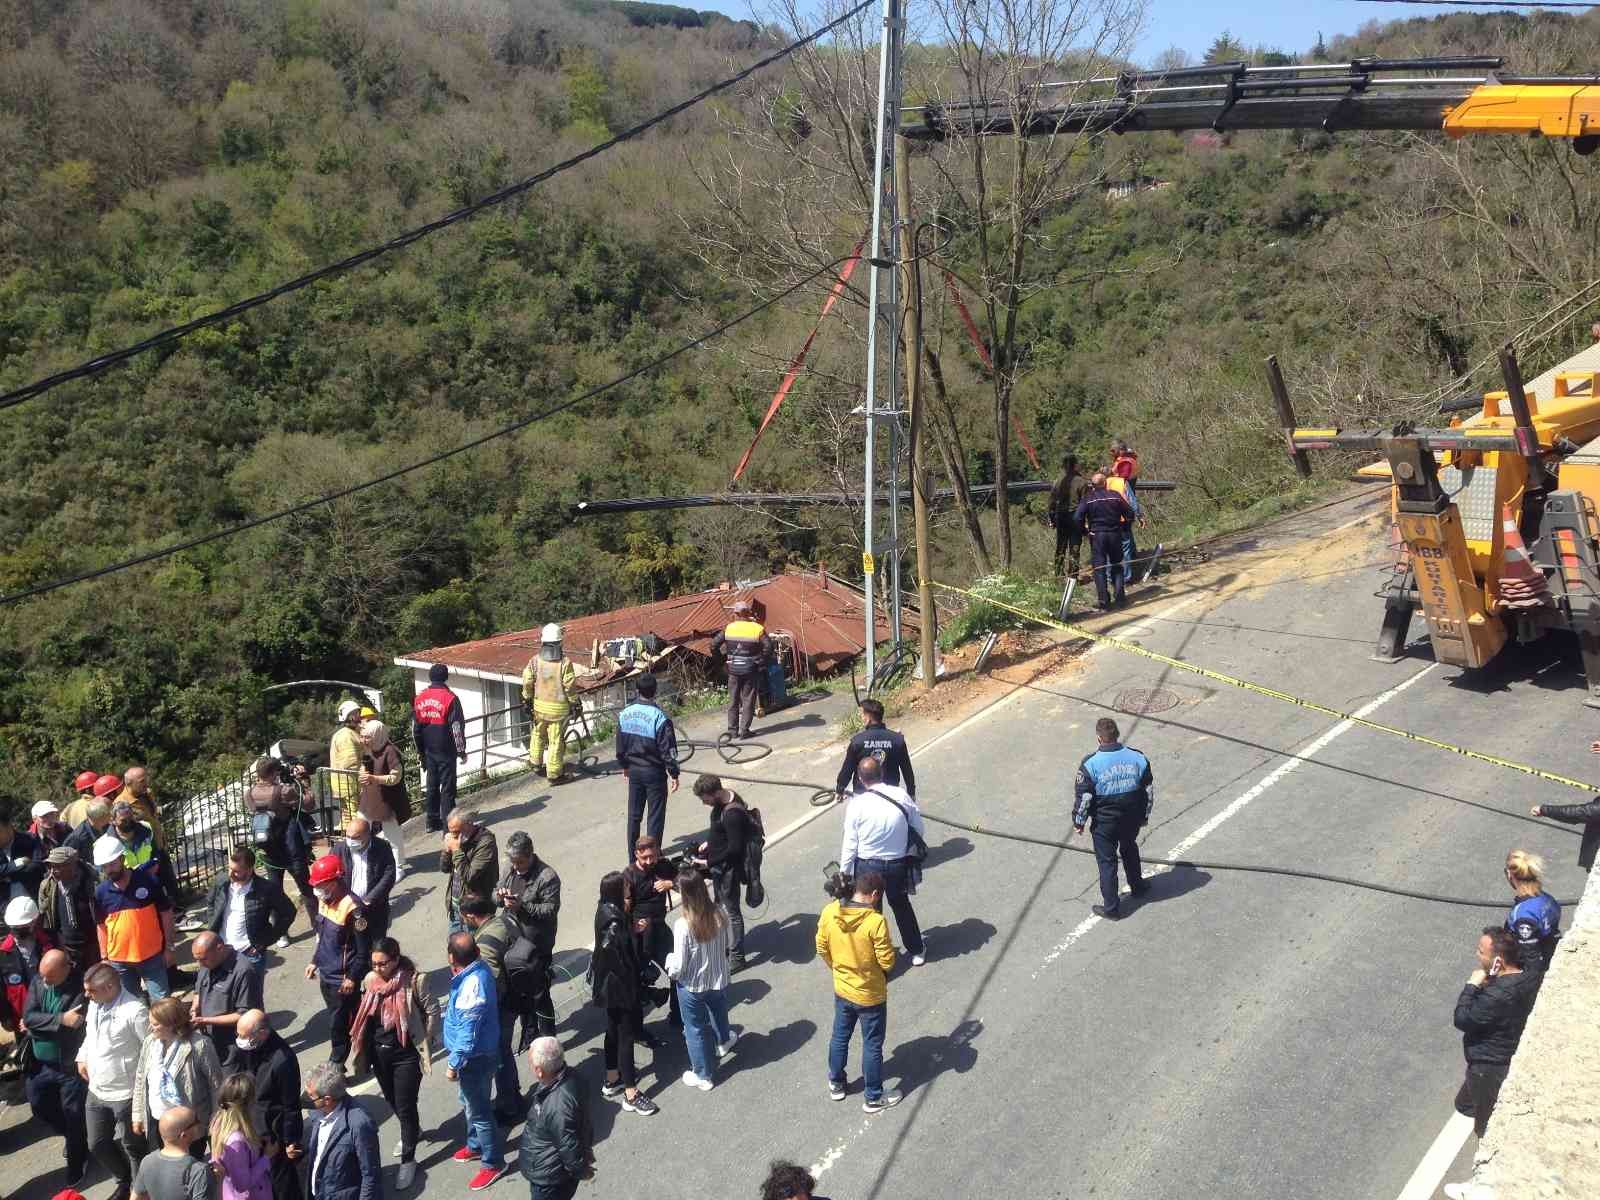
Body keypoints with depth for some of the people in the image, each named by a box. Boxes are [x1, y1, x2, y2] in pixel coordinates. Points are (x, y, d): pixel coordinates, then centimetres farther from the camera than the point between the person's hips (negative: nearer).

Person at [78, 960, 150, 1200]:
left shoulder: (134, 1011, -25)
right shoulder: (94, 1004, 0)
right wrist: (82, 1058, 13)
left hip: (126, 1094, -8)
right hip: (96, 1091, 8)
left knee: (133, 1148, 9)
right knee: (97, 1145, 21)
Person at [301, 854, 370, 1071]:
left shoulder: (352, 908, -24)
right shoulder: (325, 901, 2)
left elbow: (363, 949, -19)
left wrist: (352, 978, -18)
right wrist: (314, 962, 19)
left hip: (343, 981, -8)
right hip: (326, 976, 8)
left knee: (339, 1028, 1)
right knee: (338, 1022, 19)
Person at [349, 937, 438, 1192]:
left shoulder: (414, 980, -21)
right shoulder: (369, 980, -6)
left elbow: (432, 1010, -11)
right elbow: (365, 1014, 9)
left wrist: (426, 1042, -6)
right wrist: (366, 1049, 11)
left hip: (406, 1053, -6)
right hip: (379, 1052, 6)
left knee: (405, 1106, 1)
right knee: (391, 1100, 23)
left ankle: (408, 1160, 18)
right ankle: (413, 1130, 51)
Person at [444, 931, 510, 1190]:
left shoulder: (472, 986, -35)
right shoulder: (478, 968, -6)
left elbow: (468, 1033, -26)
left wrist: (454, 1065, -20)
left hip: (475, 1057, -10)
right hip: (476, 1053, 10)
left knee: (478, 1111, 7)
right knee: (470, 1104, 28)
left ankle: (493, 1163, 23)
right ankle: (476, 1145, 48)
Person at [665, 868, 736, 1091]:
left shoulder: (683, 925, -32)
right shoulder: (719, 913, -18)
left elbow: (679, 965, -23)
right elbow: (730, 943, -1)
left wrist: (671, 971, -1)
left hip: (692, 987, -4)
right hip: (719, 979, 4)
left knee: (696, 1030, 19)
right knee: (719, 1014, 35)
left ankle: (703, 1075, 36)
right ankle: (724, 1041, 64)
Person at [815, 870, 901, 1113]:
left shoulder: (829, 912, -13)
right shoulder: (876, 921, -29)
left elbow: (822, 949, -1)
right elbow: (887, 961, -21)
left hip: (841, 990, 5)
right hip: (870, 995, -5)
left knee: (839, 1037, 25)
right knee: (872, 1046, 14)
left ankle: (836, 1084, 43)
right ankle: (874, 1098, 29)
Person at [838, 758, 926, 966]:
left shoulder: (857, 804, -18)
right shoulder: (902, 795, -13)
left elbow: (849, 844, -11)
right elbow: (919, 829, -2)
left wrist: (844, 873, 2)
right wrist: (908, 850, 16)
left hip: (867, 867, -2)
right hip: (899, 865, 2)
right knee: (901, 905, 26)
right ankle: (917, 950, 41)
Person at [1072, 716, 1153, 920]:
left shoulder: (1090, 764, -22)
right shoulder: (1138, 758, -10)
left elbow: (1083, 797, -16)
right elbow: (1149, 790, 1)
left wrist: (1079, 822, 0)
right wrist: (1144, 815, 15)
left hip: (1104, 823, -4)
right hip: (1132, 819, 4)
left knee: (1106, 861, 11)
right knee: (1129, 849, 30)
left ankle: (1111, 907, 18)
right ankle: (1137, 885, 49)